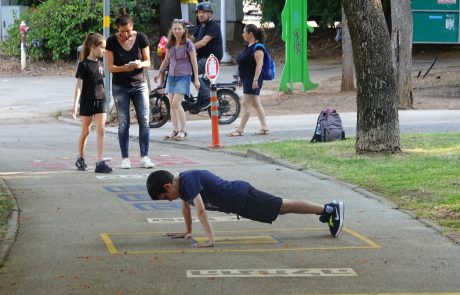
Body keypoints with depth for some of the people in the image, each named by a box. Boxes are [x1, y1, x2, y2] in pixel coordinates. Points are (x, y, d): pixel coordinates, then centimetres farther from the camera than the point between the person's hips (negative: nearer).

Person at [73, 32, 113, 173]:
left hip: (100, 101, 5)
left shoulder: (100, 64, 9)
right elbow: (79, 85, -12)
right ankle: (80, 159, 25)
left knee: (101, 130, -5)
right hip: (87, 102, -5)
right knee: (86, 131, 8)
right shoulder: (84, 65, -9)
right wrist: (75, 104, -17)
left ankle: (100, 162, -9)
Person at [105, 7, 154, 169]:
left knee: (144, 120, -6)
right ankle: (125, 158, 4)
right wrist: (124, 68, -26)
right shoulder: (112, 41, -8)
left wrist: (140, 64, -23)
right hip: (120, 86, -1)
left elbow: (148, 62, 0)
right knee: (123, 123, -1)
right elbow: (110, 66, -7)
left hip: (139, 84, 1)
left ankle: (144, 156, -2)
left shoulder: (141, 38, -5)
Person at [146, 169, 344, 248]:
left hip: (242, 198, -9)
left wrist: (210, 239, -38)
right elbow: (186, 206, 21)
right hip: (237, 198, 9)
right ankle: (327, 210, 29)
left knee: (284, 206, 0)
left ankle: (330, 209, 9)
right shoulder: (180, 183, 3)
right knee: (282, 206, 18)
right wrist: (187, 232, 22)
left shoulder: (189, 181, -27)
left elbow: (201, 210, -34)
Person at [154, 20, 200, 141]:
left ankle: (183, 130, -6)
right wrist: (159, 73, 16)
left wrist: (196, 79, -5)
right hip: (171, 76, 5)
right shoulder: (170, 45, 8)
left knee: (176, 103, -14)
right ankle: (175, 130, 12)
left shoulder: (188, 44, -6)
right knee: (172, 104, 3)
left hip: (183, 76, -5)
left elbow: (194, 63, -4)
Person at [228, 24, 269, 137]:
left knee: (246, 104, -8)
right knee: (256, 104, 11)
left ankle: (240, 130, -7)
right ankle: (264, 128, 14)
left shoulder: (257, 48, -15)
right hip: (247, 80, 10)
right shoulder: (249, 47, 15)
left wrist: (255, 79, -26)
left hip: (252, 81, -10)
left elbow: (259, 64, -22)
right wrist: (241, 78, 21)